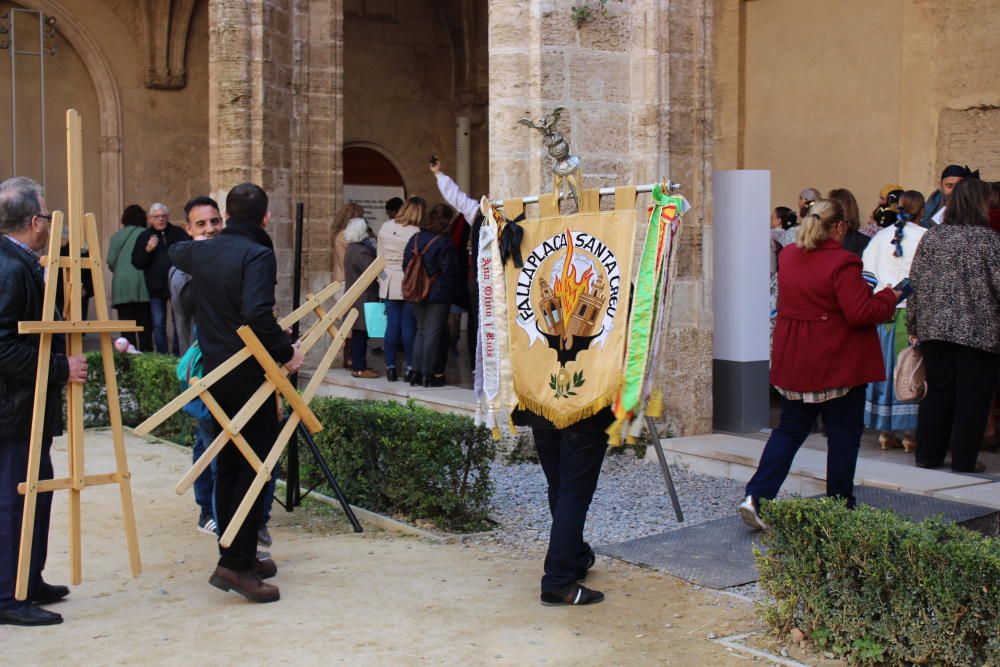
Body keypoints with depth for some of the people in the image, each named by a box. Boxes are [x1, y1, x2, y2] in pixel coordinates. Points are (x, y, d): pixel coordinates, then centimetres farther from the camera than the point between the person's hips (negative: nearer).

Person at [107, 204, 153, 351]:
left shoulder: (117, 236, 7)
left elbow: (111, 262, 3)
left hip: (121, 285, 2)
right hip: (141, 284, -2)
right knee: (144, 322, 1)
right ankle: (146, 352, -6)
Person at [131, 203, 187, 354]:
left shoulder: (178, 233, 3)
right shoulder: (144, 237, 4)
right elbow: (136, 263, -3)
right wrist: (147, 249, -20)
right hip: (156, 288, 0)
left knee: (179, 322, 5)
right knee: (158, 325, 2)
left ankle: (178, 355, 13)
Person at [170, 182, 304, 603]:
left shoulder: (200, 252, 7)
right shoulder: (258, 255, -15)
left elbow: (174, 252, 33)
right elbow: (257, 315, -29)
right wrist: (286, 351, -18)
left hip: (214, 371, 8)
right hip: (250, 374, -7)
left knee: (228, 465, 14)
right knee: (256, 464, -3)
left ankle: (239, 557, 22)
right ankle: (235, 563, -8)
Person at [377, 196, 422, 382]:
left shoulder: (385, 227, 5)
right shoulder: (415, 233, -14)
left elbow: (380, 255, 12)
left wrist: (381, 278, 21)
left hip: (389, 283, 5)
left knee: (391, 325, 7)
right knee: (409, 326, 1)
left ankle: (390, 367, 9)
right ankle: (410, 367, 3)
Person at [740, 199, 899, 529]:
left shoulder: (787, 256, 5)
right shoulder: (842, 263, -18)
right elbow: (860, 314, -21)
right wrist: (888, 298, -2)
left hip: (794, 363, 6)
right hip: (839, 365, -6)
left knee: (789, 430, 12)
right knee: (843, 435, 8)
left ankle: (756, 497, -1)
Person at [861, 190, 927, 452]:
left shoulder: (880, 237, 7)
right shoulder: (925, 237, -5)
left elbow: (867, 275, 6)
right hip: (913, 312, -4)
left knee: (884, 368, 8)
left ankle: (885, 432, 12)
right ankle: (910, 433, 2)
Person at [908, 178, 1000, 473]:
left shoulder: (931, 236, 3)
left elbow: (916, 283, 4)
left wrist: (914, 324, 11)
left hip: (935, 328, 4)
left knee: (937, 391, 13)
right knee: (972, 396, 5)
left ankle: (928, 454, 18)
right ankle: (963, 460, 9)